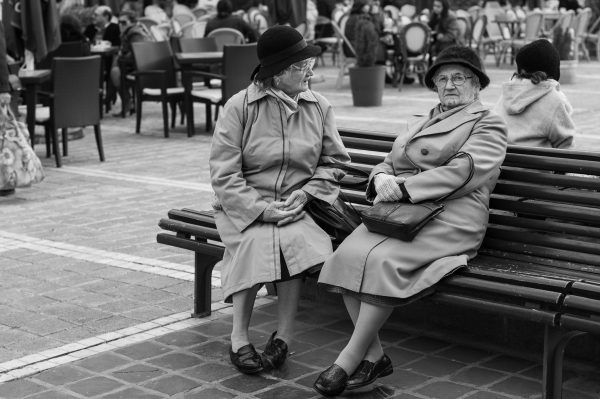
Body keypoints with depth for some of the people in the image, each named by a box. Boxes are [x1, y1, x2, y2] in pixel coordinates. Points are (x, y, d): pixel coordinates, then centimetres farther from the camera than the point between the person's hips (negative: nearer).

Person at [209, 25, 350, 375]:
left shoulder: (319, 107, 7)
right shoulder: (239, 107, -3)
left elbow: (334, 160, 10)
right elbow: (225, 174, -7)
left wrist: (306, 193, -8)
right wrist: (262, 209, -18)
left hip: (299, 204, 2)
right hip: (247, 206, -1)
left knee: (293, 240, -31)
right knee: (257, 241, -33)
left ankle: (284, 336, -19)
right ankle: (239, 338, -21)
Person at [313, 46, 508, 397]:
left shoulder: (488, 124, 7)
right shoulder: (423, 122, 31)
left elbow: (462, 171, -10)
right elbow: (389, 162, 23)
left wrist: (403, 187, -16)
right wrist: (382, 178, -3)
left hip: (449, 219, -6)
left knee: (383, 260, -33)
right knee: (348, 255, -24)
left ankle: (350, 360, -22)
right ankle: (375, 356, -15)